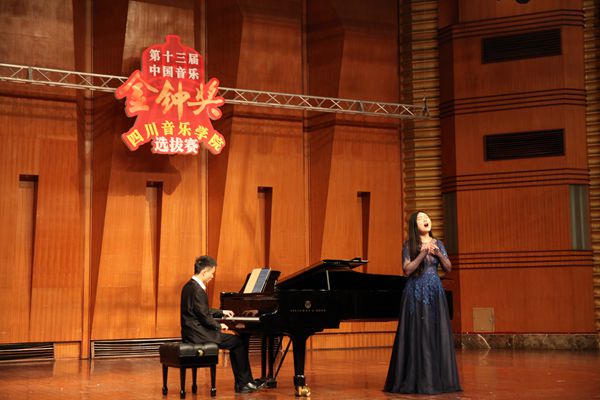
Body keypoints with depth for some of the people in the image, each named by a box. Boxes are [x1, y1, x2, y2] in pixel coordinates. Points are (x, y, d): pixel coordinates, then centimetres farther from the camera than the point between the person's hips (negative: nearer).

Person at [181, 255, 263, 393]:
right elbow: (204, 316, -20)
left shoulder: (190, 286, 13)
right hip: (198, 334, -10)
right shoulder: (197, 290, -20)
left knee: (235, 342, 16)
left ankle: (241, 382, 15)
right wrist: (219, 326, -4)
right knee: (239, 342, -5)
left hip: (193, 332, 10)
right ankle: (243, 383, 2)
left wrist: (221, 312, 22)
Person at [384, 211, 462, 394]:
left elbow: (448, 268, 6)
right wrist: (423, 253, -18)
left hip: (435, 293, 4)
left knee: (438, 335, 0)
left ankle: (438, 378, 6)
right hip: (416, 293, -3)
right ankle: (418, 380, 1)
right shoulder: (409, 246, -1)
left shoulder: (437, 243, 10)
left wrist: (439, 254, -11)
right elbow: (407, 270, -11)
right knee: (417, 336, -5)